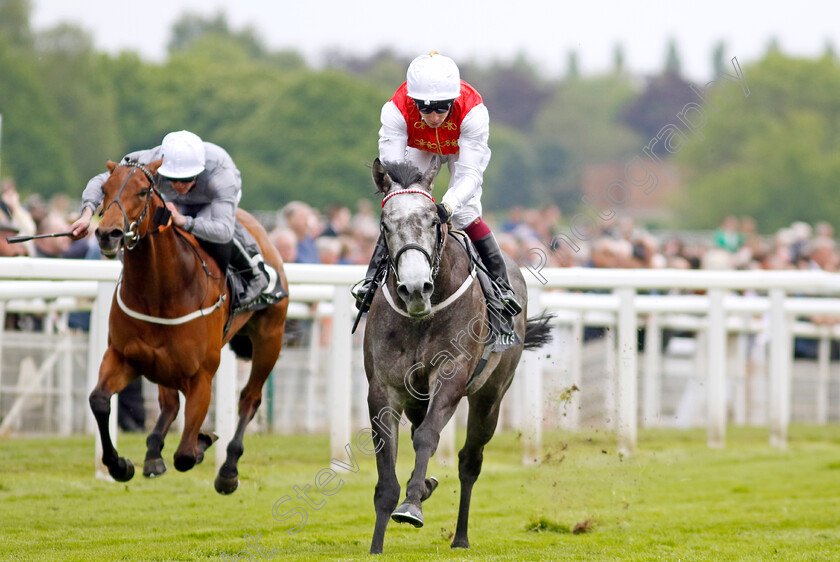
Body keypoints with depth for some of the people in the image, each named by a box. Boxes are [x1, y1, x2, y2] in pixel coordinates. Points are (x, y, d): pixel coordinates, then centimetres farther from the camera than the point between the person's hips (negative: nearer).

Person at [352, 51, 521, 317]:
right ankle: (373, 276, 3)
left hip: (463, 147, -1)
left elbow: (470, 175, -44)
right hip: (417, 146, 1)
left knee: (465, 213, -15)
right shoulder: (396, 110, -41)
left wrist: (449, 205, -62)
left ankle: (500, 282, 0)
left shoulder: (473, 111, -43)